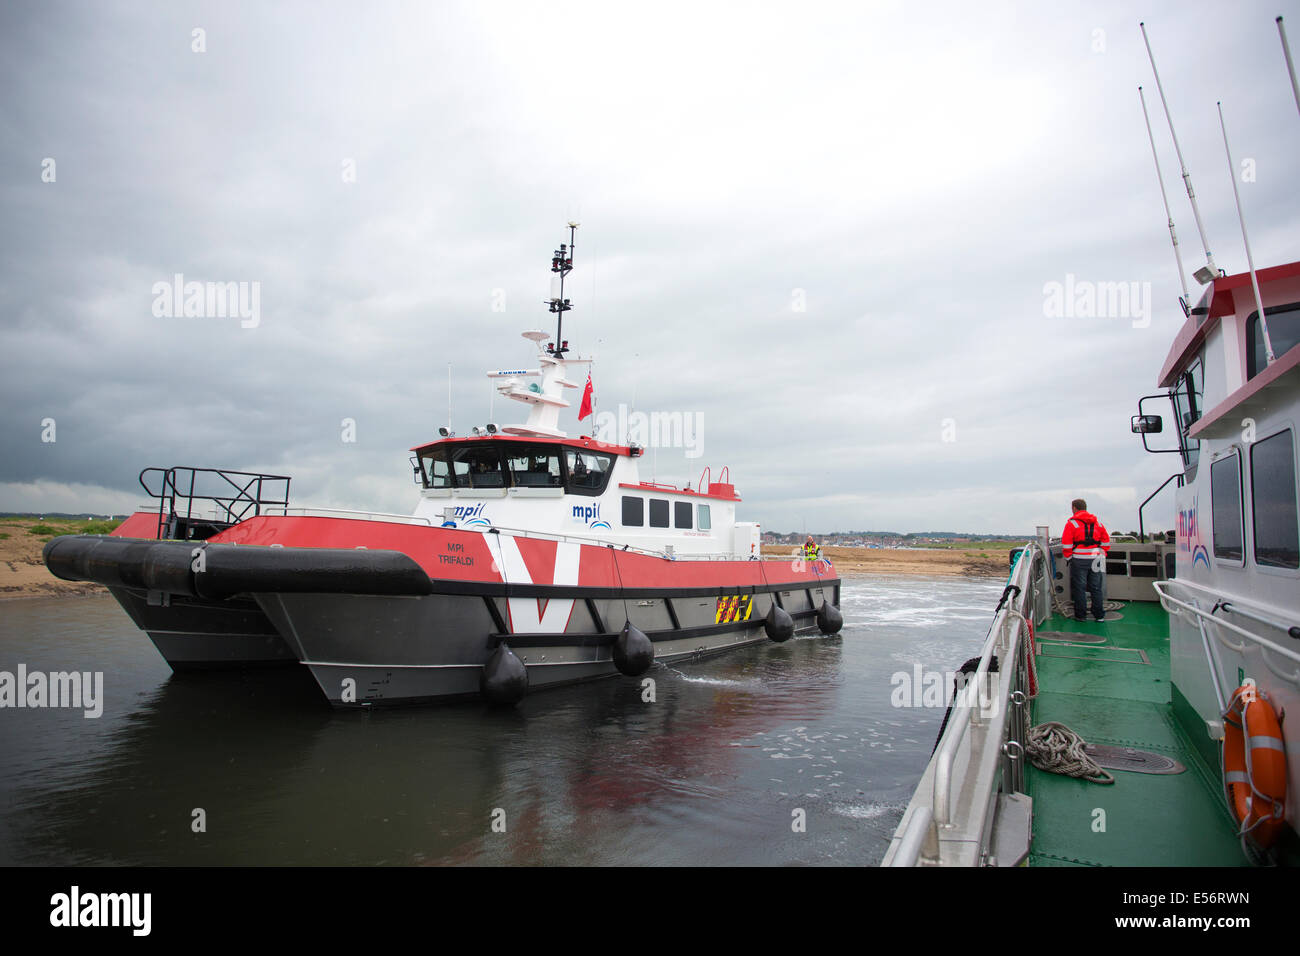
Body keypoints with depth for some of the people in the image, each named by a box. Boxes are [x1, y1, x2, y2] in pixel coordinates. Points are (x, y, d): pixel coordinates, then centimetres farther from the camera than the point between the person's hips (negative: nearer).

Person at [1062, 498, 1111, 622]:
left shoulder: (1072, 523, -5)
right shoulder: (1098, 523, 11)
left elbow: (1066, 544, -9)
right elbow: (1106, 542, 14)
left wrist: (1068, 558, 2)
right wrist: (1102, 556, 20)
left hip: (1079, 561, -5)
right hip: (1095, 560, 5)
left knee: (1079, 588, 2)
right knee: (1096, 588, 11)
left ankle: (1081, 615, 6)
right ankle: (1099, 615, 15)